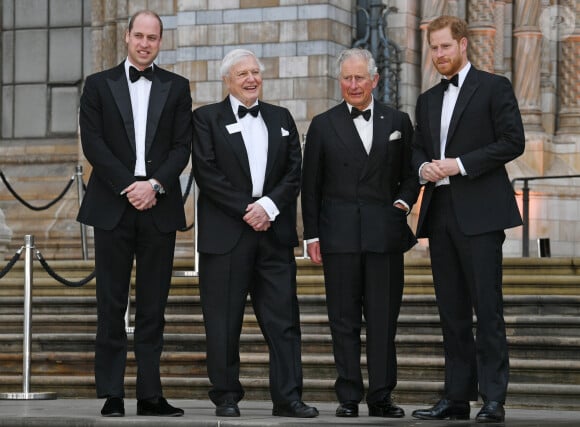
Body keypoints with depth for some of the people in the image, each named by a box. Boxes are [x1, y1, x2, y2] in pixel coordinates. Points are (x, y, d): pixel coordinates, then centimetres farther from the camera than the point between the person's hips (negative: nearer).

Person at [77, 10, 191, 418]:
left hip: (159, 207, 1)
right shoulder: (99, 85, 8)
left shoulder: (177, 87, 11)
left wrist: (154, 184, -12)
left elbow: (182, 147, 4)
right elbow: (93, 142, -1)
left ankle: (150, 394, 5)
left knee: (153, 306, 3)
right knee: (112, 305, 0)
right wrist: (129, 186, -11)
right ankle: (112, 394, 2)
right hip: (113, 206, -1)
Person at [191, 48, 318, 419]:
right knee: (224, 321, -1)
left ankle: (288, 397, 1)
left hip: (274, 232, 3)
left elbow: (295, 171, 8)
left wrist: (269, 205, -8)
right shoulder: (207, 118, 5)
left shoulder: (281, 119, 16)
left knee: (283, 318, -1)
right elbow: (207, 173, -5)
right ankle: (226, 397, 7)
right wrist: (246, 210, -11)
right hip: (225, 233, -3)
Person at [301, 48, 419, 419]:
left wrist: (404, 201, -5)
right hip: (339, 235, 0)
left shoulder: (398, 122, 11)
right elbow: (311, 186, 8)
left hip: (385, 234, 0)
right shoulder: (324, 125, 8)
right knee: (344, 319, 1)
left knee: (384, 319, 0)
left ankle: (381, 397, 6)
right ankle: (349, 398, 6)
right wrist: (312, 235, 2)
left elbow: (411, 175, 16)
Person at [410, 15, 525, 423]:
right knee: (452, 311, 8)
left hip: (479, 213, -6)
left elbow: (513, 142, -8)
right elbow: (418, 148, 24)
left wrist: (459, 165, -13)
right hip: (439, 214, 7)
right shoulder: (428, 100, 19)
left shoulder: (494, 87, 0)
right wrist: (423, 167, 0)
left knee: (488, 309, -8)